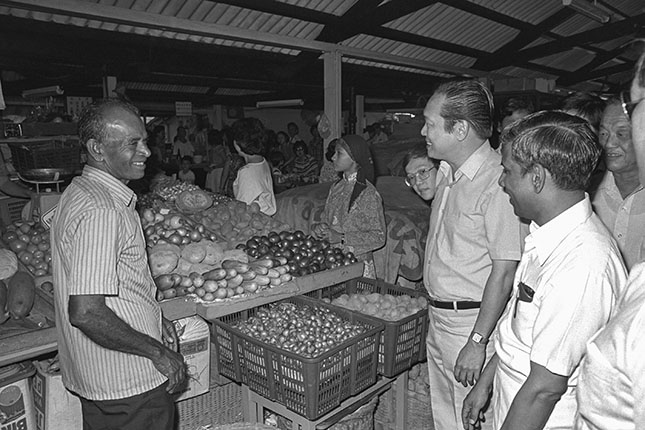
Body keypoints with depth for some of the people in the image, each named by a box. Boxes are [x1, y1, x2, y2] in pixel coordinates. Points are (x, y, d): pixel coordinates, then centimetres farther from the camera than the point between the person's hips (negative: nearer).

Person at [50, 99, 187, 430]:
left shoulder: (80, 192, 6)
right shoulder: (101, 212, -28)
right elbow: (86, 313, -31)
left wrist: (153, 318, 10)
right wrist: (158, 351, -20)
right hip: (129, 381, -10)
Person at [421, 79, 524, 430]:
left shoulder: (497, 181, -22)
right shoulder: (447, 172, 7)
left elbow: (504, 272, -22)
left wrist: (477, 341, -20)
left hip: (473, 320, -8)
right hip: (438, 317, 9)